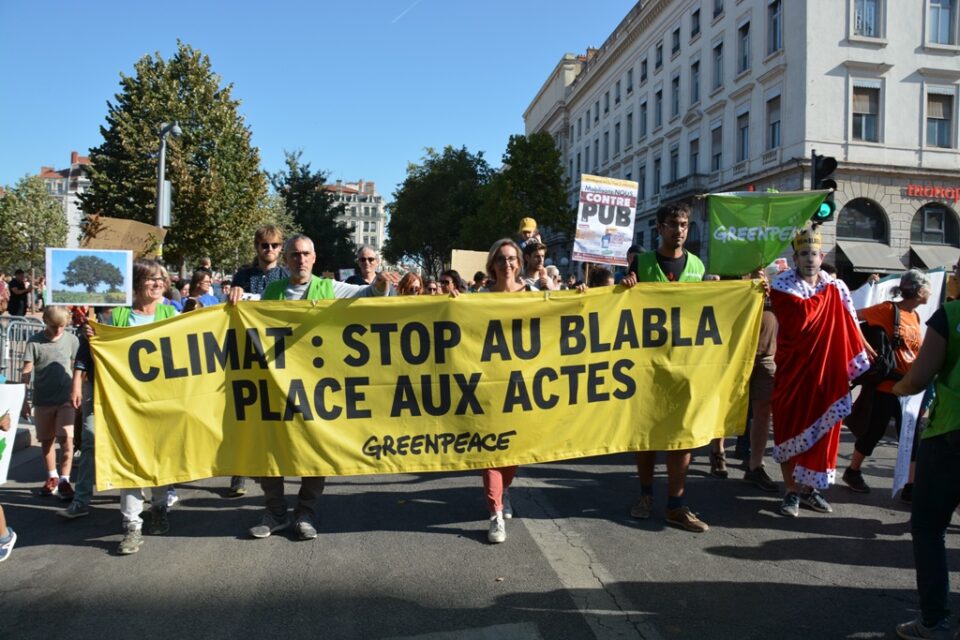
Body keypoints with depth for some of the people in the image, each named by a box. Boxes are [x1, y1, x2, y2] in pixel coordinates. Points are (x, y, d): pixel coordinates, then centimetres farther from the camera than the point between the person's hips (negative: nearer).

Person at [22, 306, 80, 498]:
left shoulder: (72, 340, 0)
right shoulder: (34, 342, -4)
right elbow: (26, 372, -3)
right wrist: (24, 400, -6)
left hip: (66, 399, -1)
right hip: (43, 400, 1)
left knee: (66, 439, -10)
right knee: (46, 441, 12)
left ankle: (64, 480, -2)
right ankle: (52, 477, 27)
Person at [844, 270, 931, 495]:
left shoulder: (915, 316, 10)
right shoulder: (888, 309, -12)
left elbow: (915, 351, 17)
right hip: (884, 385, -7)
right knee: (874, 431, 5)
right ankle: (852, 472, 24)